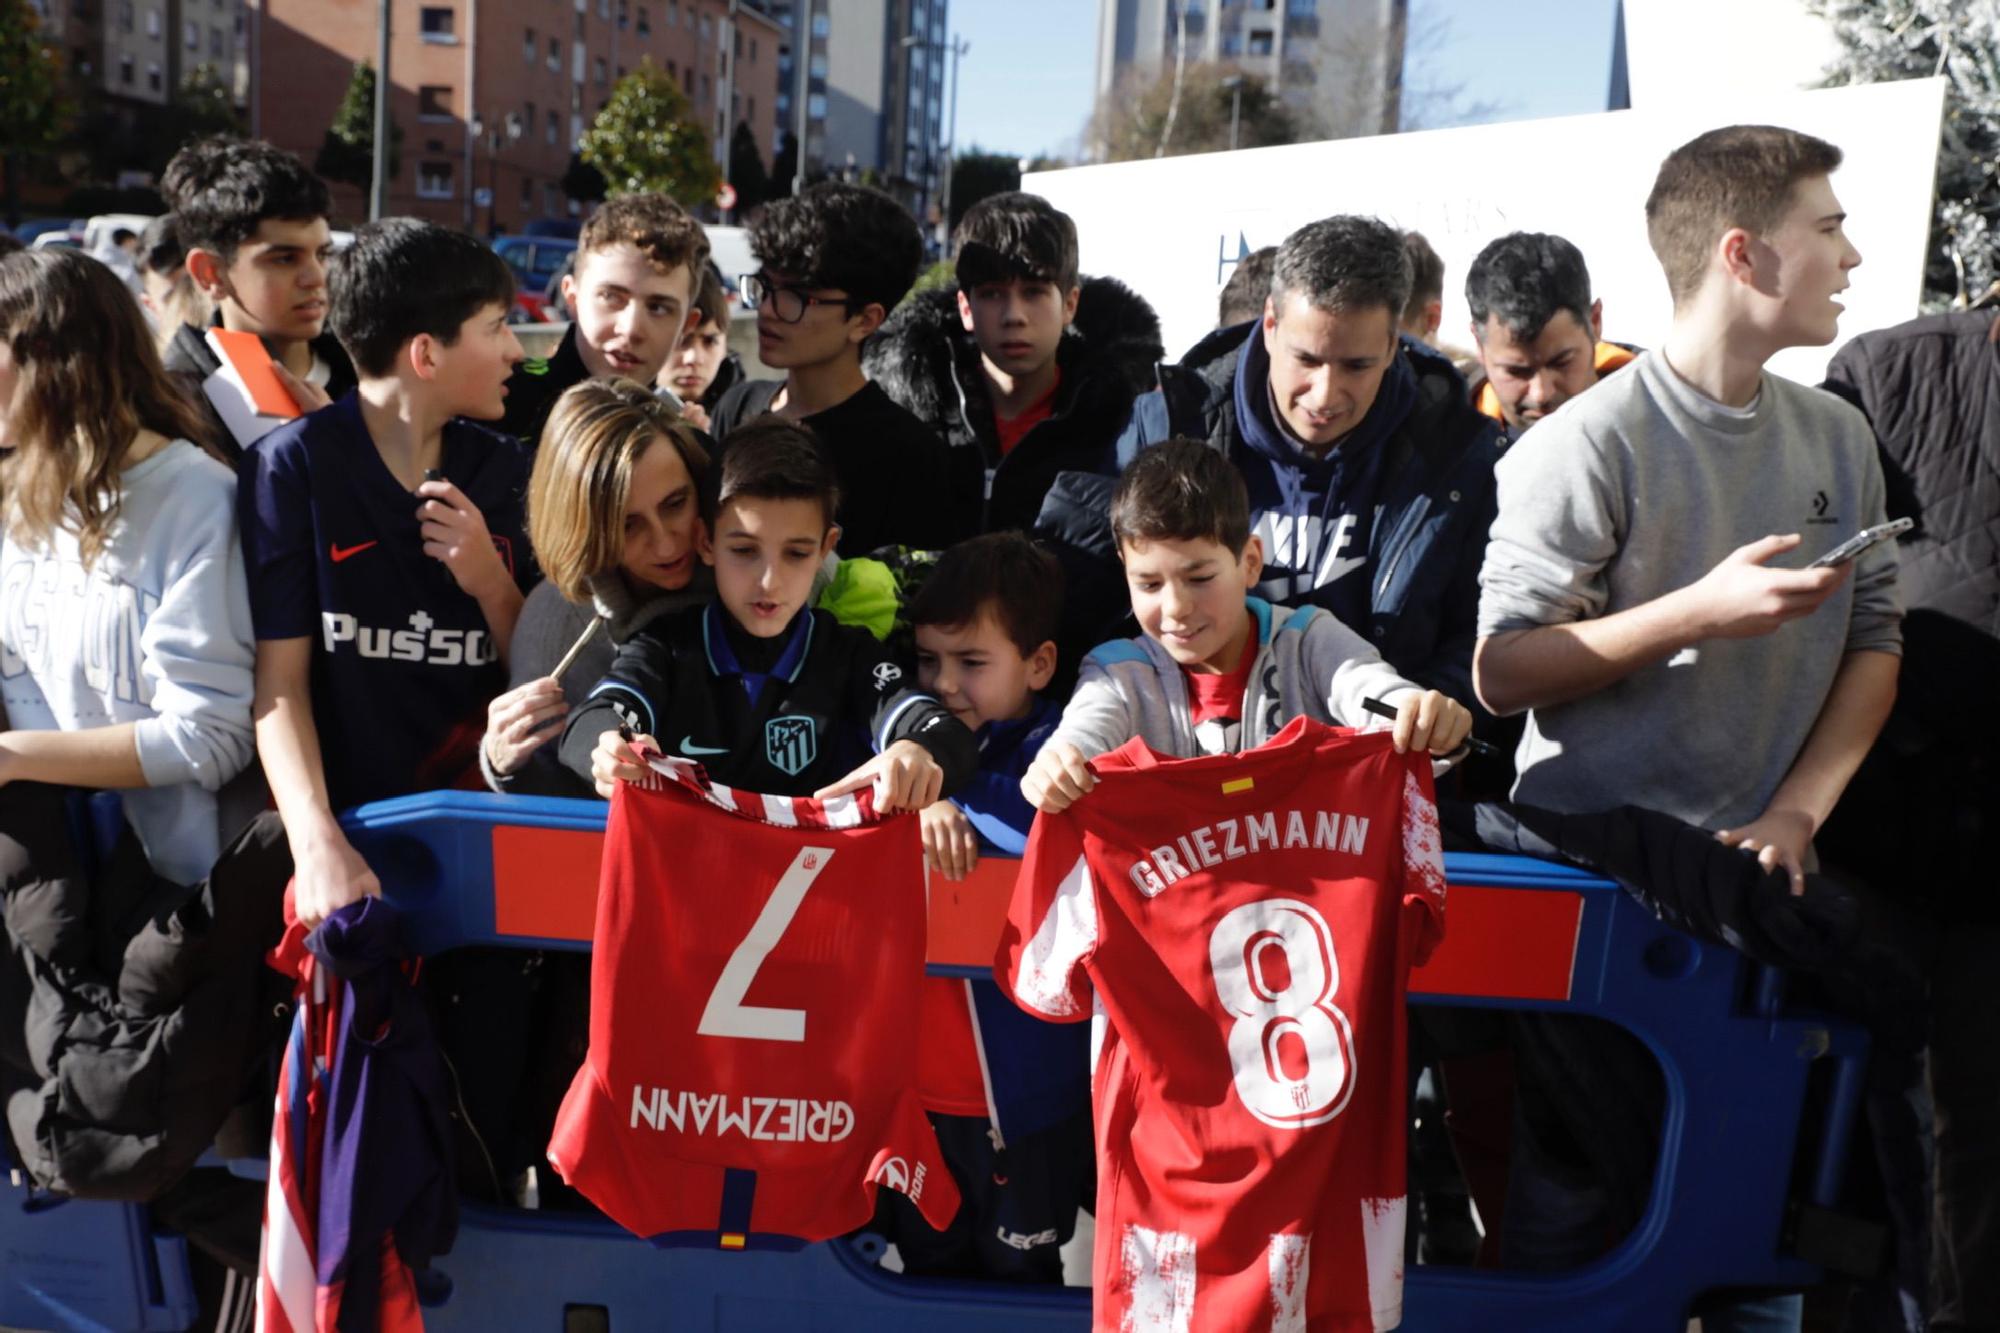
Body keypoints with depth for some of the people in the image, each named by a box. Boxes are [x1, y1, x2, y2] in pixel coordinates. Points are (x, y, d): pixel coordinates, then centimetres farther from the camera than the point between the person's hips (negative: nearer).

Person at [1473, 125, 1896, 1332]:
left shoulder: (1839, 438, 5)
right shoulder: (1588, 446, -13)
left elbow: (1875, 644, 8)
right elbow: (1502, 672, -15)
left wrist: (1801, 809, -6)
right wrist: (1702, 610, -22)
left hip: (1758, 872, 5)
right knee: (1579, 1196, 6)